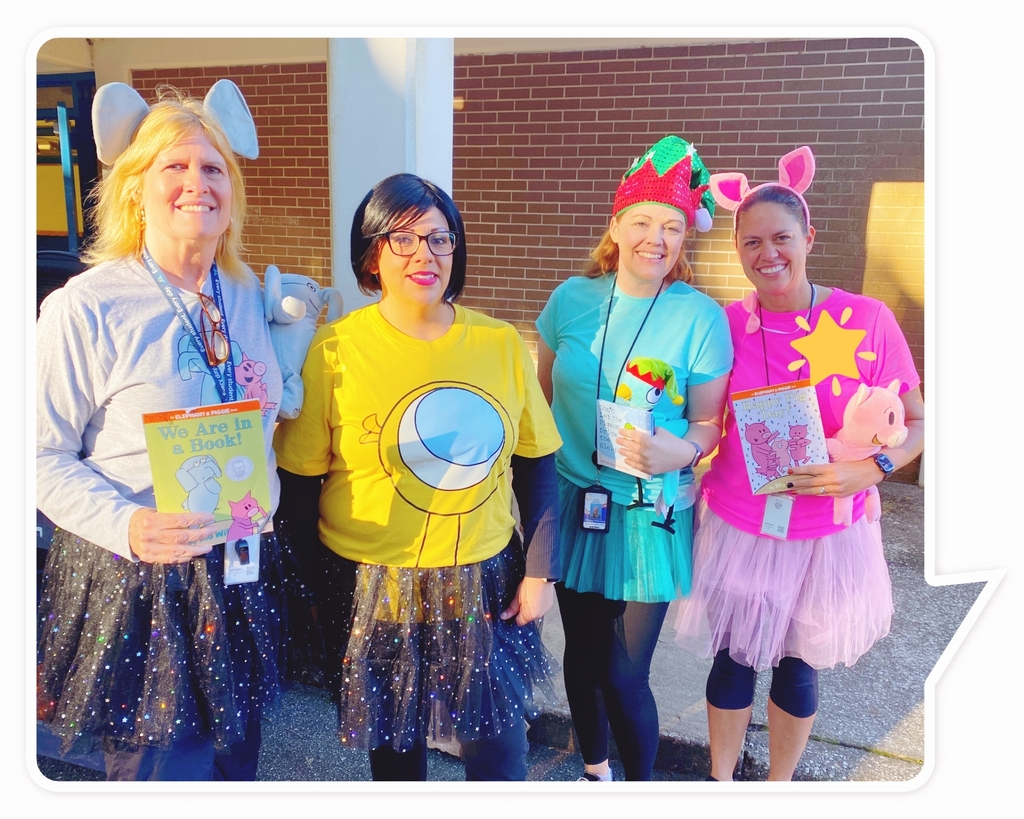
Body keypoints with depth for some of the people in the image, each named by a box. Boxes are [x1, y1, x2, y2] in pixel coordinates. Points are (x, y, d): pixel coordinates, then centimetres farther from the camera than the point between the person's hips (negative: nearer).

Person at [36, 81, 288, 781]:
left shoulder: (249, 297, 4)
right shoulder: (86, 307, -13)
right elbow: (47, 456, -12)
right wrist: (126, 526, -25)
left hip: (242, 578, 5)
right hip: (139, 584, -5)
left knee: (235, 761, 22)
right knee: (160, 769, 12)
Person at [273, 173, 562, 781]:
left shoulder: (502, 344, -3)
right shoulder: (334, 350, -10)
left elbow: (537, 466, 4)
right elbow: (298, 483, -5)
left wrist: (541, 572, 1)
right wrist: (321, 586, -4)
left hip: (485, 587, 2)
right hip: (374, 594, -1)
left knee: (499, 754, 14)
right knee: (395, 752, 20)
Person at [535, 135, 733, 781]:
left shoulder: (702, 318, -9)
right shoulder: (573, 297, -1)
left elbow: (709, 421, -2)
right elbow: (542, 394, 10)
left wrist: (682, 450, -23)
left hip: (649, 515, -3)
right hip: (572, 501, 3)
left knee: (623, 675, 0)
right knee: (582, 653, 17)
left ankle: (642, 784, 32)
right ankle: (594, 770, 45)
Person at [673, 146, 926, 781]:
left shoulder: (868, 320, -10)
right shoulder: (724, 325, -6)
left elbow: (916, 425, -4)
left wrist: (871, 468, -21)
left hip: (828, 535, 0)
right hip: (737, 530, 1)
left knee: (799, 665, 16)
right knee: (733, 659, 14)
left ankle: (780, 784, 44)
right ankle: (721, 779, 42)